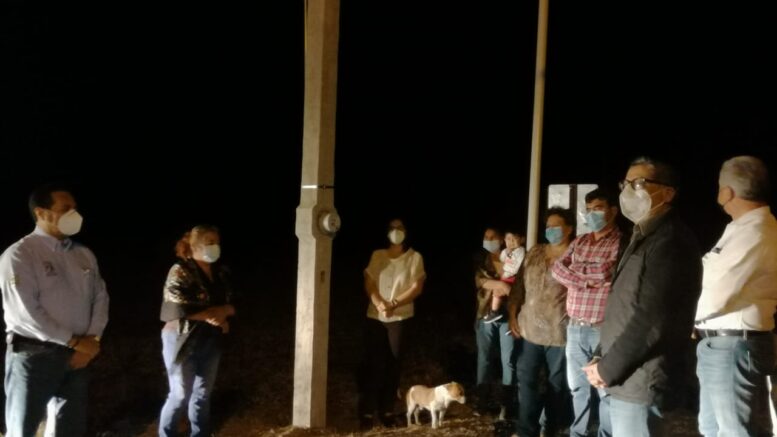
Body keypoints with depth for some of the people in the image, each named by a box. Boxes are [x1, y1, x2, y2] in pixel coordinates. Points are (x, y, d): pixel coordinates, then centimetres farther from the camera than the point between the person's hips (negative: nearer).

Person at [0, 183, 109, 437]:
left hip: (78, 356, 6)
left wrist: (92, 340, -7)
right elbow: (24, 312, -16)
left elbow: (100, 297, 8)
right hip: (34, 355, -5)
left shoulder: (85, 255, 9)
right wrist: (74, 341, -14)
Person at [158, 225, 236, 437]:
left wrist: (221, 312, -15)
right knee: (180, 395, 3)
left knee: (203, 393, 15)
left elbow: (232, 304, 6)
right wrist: (210, 315, -17)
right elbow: (178, 308, -22)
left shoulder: (221, 272, 4)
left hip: (211, 341, 6)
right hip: (183, 341, -5)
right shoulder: (180, 272, -13)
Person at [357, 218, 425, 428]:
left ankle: (387, 410, 15)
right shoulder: (377, 255, 7)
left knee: (394, 363, 4)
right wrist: (379, 304, -17)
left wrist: (393, 304, -17)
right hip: (375, 317, 1)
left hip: (400, 318, -1)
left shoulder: (415, 257, 2)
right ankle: (368, 410, 6)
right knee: (373, 362, 0)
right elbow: (368, 284, 2)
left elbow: (417, 287, -6)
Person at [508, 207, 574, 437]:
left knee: (557, 383, 12)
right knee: (526, 380, 8)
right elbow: (519, 285, 12)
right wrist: (512, 314, 7)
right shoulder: (534, 253, 9)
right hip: (531, 329, 5)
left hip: (559, 332, -5)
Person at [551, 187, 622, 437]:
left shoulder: (622, 243, -7)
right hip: (575, 328, 6)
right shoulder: (579, 242, 13)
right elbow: (557, 269, 2)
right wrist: (589, 278, -11)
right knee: (578, 386, 17)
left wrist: (575, 270, -7)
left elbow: (606, 272, -21)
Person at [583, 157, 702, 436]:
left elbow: (651, 320, -23)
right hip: (628, 379, 9)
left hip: (640, 382, -9)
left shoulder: (671, 241, -16)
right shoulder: (644, 237, 16)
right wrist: (601, 359, 8)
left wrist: (607, 369, -14)